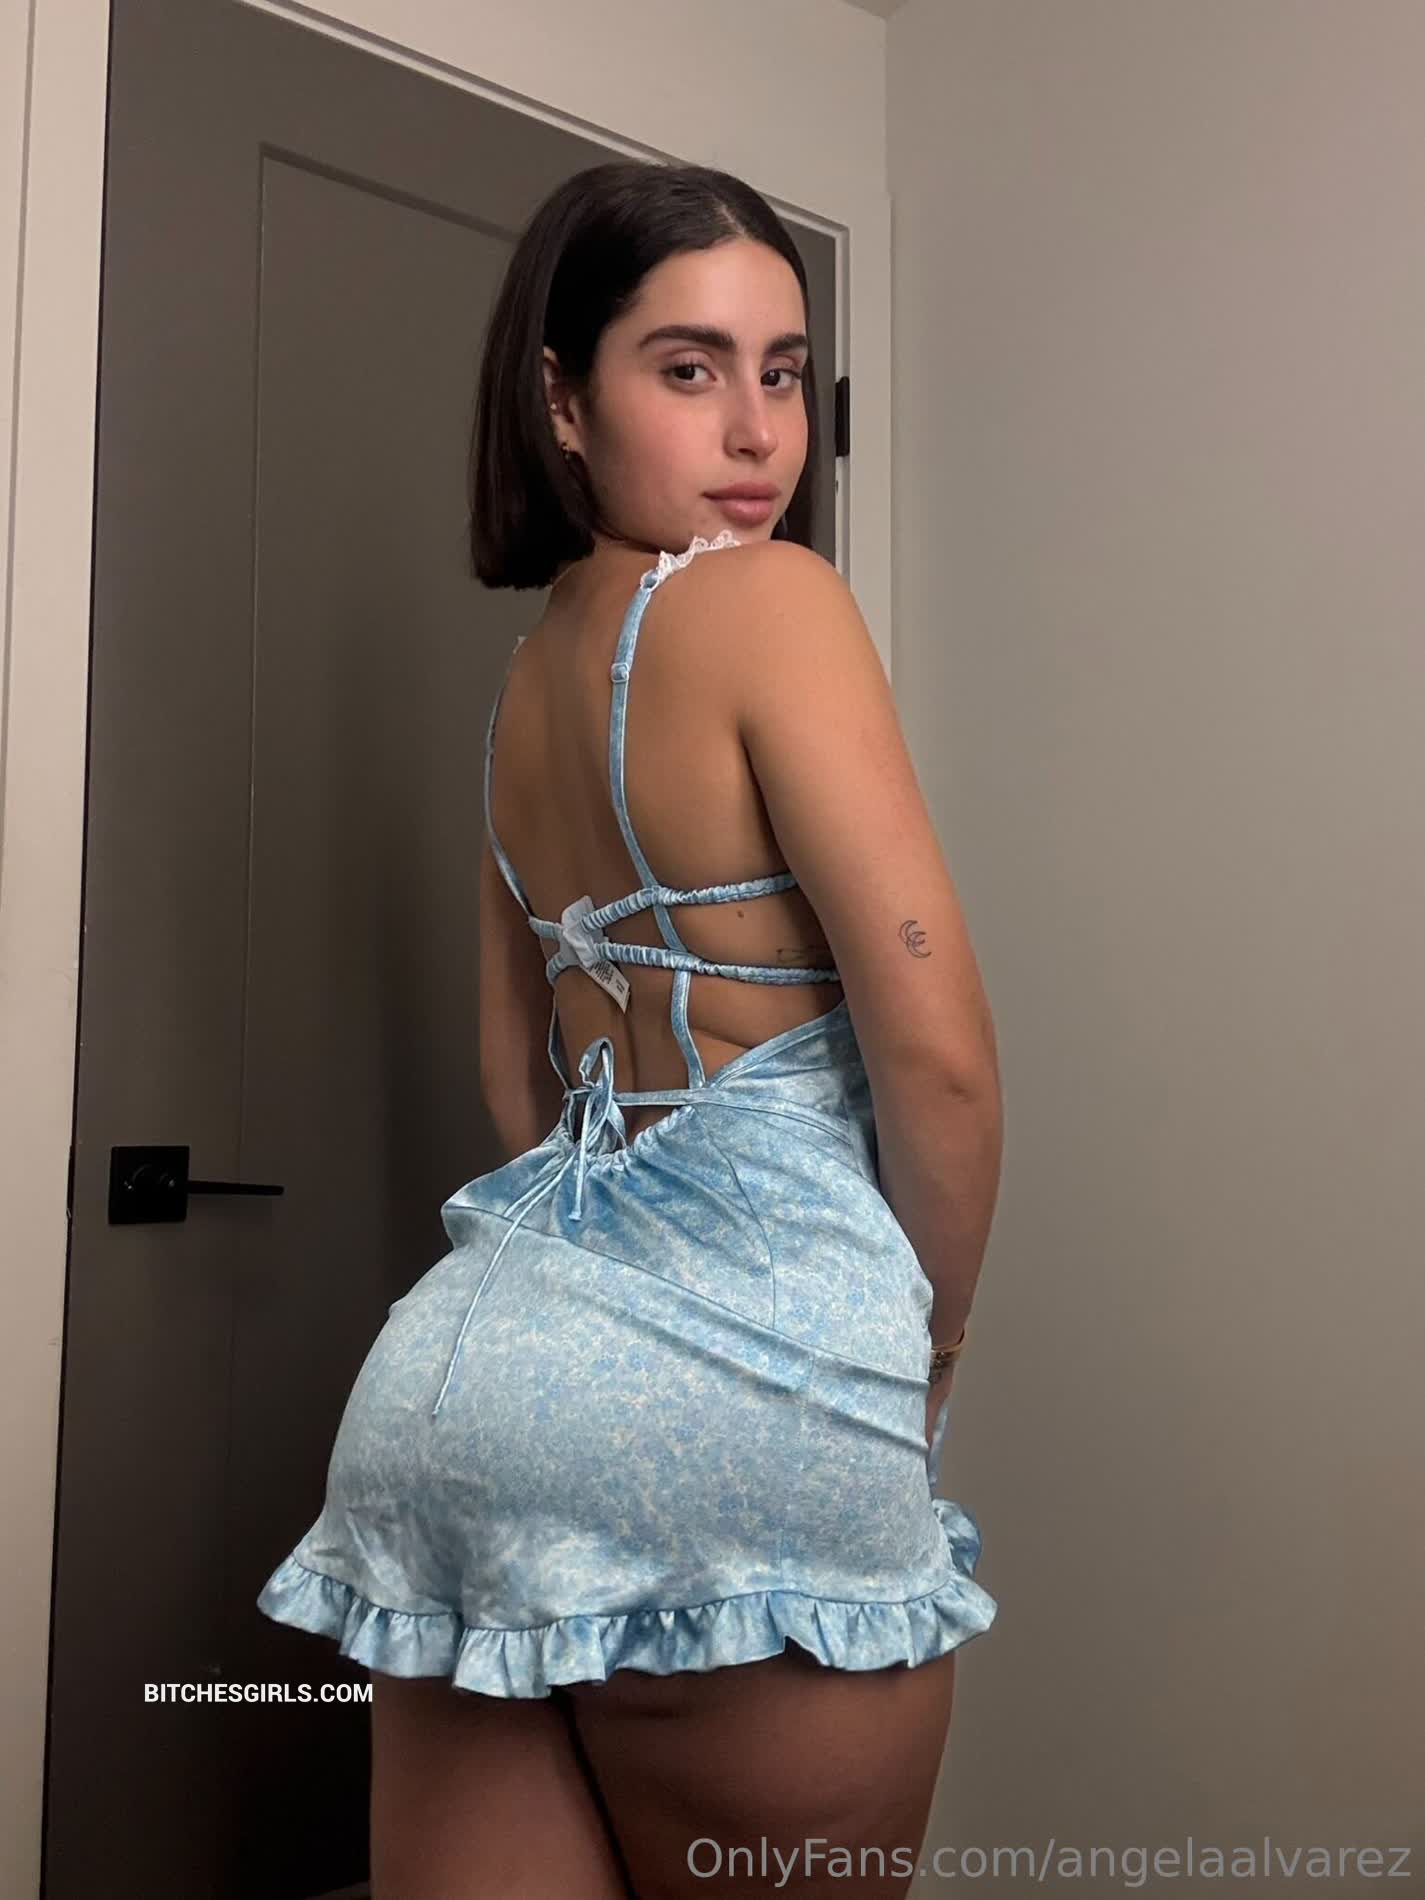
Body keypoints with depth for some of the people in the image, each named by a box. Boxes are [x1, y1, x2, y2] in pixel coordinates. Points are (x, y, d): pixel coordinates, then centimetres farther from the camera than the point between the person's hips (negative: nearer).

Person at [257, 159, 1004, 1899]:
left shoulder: (528, 671, 15)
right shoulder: (770, 597, -9)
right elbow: (936, 1047, -14)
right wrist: (933, 1330, 2)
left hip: (481, 1346, 7)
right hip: (746, 1364, -7)